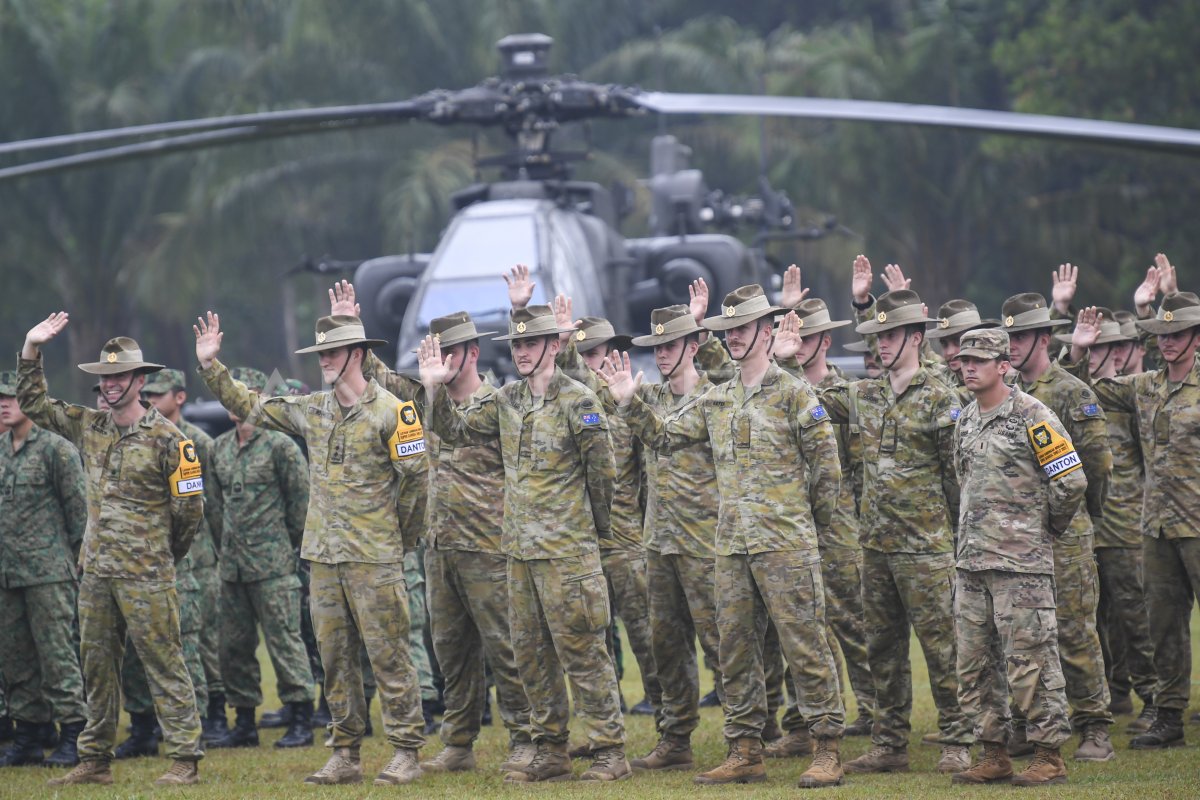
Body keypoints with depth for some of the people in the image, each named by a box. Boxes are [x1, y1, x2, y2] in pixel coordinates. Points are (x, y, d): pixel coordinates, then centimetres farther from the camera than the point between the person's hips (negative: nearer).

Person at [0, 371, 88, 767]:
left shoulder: (56, 448, -6)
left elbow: (78, 507, -5)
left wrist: (72, 556, -3)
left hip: (47, 571, -7)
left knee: (57, 653, -7)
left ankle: (72, 736, -3)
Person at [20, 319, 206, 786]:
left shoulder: (166, 439, -9)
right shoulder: (89, 427, 10)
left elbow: (189, 507, -6)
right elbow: (33, 404, 18)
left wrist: (163, 557, 5)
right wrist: (31, 350, 6)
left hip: (145, 576, -7)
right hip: (96, 572, 7)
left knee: (163, 665, -6)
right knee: (97, 665, 11)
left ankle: (185, 760, -5)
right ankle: (95, 760, 19)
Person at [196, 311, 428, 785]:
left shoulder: (389, 412, -8)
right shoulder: (312, 411, 11)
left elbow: (416, 475, -6)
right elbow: (249, 408, 18)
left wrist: (398, 534, 2)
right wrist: (211, 366, 10)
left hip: (374, 559, -6)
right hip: (324, 558, 6)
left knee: (388, 657, -5)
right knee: (335, 659, 9)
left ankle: (406, 754, -1)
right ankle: (345, 755, 15)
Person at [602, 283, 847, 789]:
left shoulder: (793, 393, -3)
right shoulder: (717, 401, 15)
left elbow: (826, 463, -3)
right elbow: (665, 437, 20)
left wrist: (810, 520, 2)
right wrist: (630, 404, 7)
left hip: (786, 544, -7)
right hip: (732, 546, 7)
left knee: (805, 646, -6)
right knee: (736, 650, 8)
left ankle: (827, 751, -3)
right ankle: (745, 752, 14)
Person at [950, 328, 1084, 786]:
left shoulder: (1030, 416, -9)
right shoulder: (965, 421, 14)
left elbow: (1071, 481, -10)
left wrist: (1047, 525, 2)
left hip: (1020, 562, -8)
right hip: (971, 561, 8)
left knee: (1030, 661, -6)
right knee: (974, 664, 8)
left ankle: (1049, 757, -1)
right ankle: (994, 757, 16)